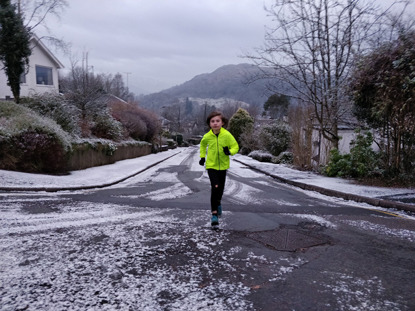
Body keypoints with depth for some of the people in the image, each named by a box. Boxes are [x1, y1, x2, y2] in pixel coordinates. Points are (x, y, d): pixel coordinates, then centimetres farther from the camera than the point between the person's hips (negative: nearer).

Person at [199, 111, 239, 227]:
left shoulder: (227, 135, -13)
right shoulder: (207, 136, -8)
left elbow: (235, 146, -5)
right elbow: (203, 145, 15)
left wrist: (229, 152, -25)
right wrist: (202, 157, 14)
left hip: (223, 165, 1)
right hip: (211, 165, -1)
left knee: (221, 188, 16)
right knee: (215, 188, -15)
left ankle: (218, 203, 48)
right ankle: (214, 214, -8)